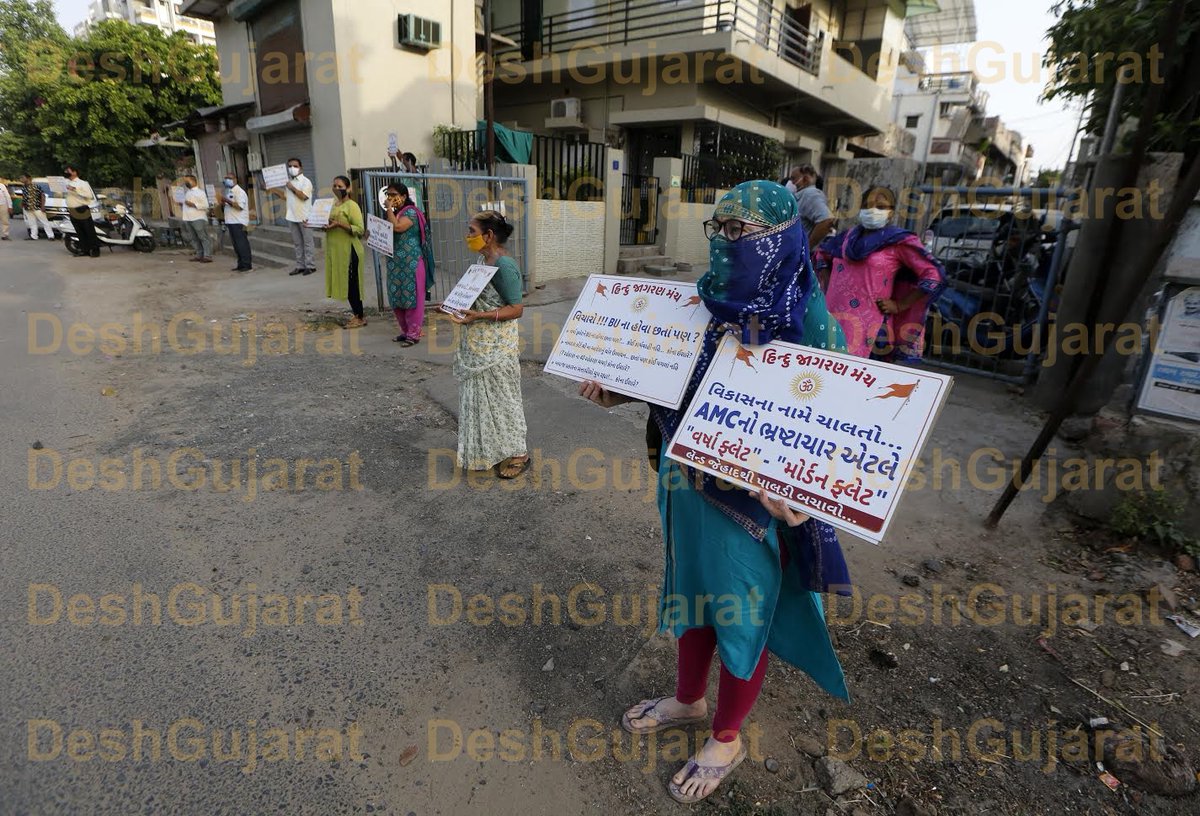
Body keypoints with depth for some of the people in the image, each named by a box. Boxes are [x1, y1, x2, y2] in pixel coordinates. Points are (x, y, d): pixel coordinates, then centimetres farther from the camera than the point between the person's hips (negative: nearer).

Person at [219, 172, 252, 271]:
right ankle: (241, 265, 14)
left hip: (239, 222, -9)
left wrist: (227, 201, -22)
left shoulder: (239, 191, -9)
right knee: (236, 244, 10)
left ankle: (247, 265, -3)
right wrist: (222, 202, 7)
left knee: (242, 244, -7)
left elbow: (240, 206, -20)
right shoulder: (228, 191, 19)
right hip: (231, 222, 9)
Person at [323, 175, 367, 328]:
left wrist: (339, 224, -24)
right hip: (336, 250, 8)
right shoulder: (334, 204, 16)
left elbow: (360, 229, -17)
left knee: (351, 283, -4)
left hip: (349, 250, -8)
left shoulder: (352, 205, -10)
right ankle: (358, 314, 20)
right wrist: (326, 226, 5)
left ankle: (360, 318, 5)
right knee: (344, 283, 10)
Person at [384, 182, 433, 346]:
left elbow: (397, 227, -25)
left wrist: (389, 209, -13)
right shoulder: (395, 213, 16)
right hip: (396, 263, 9)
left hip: (410, 263, -9)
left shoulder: (411, 212, -9)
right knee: (397, 297, 10)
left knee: (411, 297, -5)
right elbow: (388, 234, 20)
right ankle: (405, 331, 20)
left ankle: (414, 333, 1)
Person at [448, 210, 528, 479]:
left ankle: (517, 454, 18)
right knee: (481, 396, 17)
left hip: (497, 346, -9)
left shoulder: (504, 265, -20)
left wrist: (478, 316, -27)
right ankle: (488, 449, 34)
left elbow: (516, 309, -21)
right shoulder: (482, 259, 7)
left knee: (501, 397, 2)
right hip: (479, 345, 9)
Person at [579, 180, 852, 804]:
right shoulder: (702, 305, -3)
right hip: (687, 487, 6)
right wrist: (617, 392, -5)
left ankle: (726, 739, 43)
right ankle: (688, 700, 52)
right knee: (693, 594, 24)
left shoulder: (808, 323, -18)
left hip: (755, 503, -5)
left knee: (743, 615, 15)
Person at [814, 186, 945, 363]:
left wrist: (899, 305, -5)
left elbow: (934, 275, -3)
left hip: (866, 323, -5)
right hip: (831, 317, 5)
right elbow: (821, 253, 32)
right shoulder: (849, 236, 14)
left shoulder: (898, 240, 0)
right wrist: (828, 286, 19)